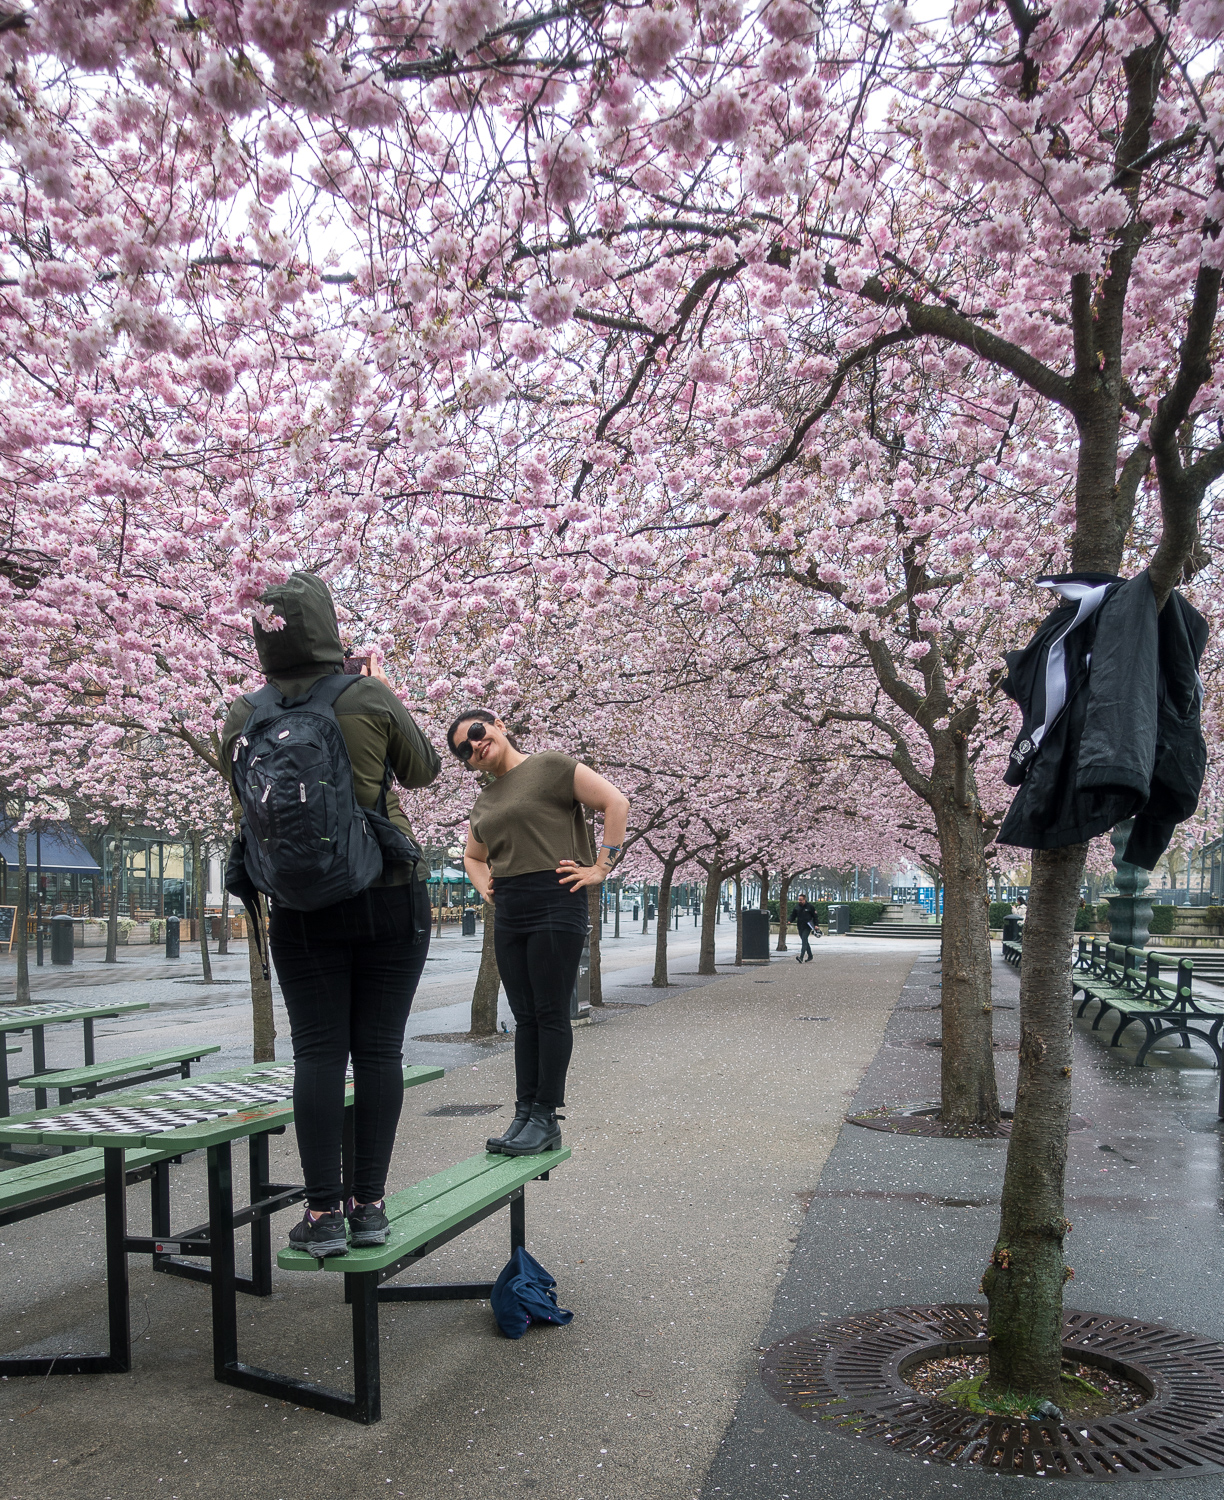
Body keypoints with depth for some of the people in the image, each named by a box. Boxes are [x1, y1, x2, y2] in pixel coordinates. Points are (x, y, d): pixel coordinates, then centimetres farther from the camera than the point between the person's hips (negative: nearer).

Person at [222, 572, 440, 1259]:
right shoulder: (369, 698, -9)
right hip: (391, 895, -1)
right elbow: (424, 770, 6)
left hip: (302, 907, 2)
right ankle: (369, 1204, 10)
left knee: (318, 1052, 5)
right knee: (379, 1049, 5)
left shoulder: (246, 715, -2)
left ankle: (323, 1213, 5)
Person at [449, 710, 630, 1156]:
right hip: (508, 913, 7)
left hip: (555, 901, -7)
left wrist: (600, 868, -12)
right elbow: (473, 857, 34)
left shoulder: (550, 766, -4)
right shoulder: (485, 801, 18)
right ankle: (524, 1115, 14)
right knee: (525, 1016, 9)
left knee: (550, 1014, -2)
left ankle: (545, 1119, 4)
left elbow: (616, 802, -10)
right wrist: (485, 885, 13)